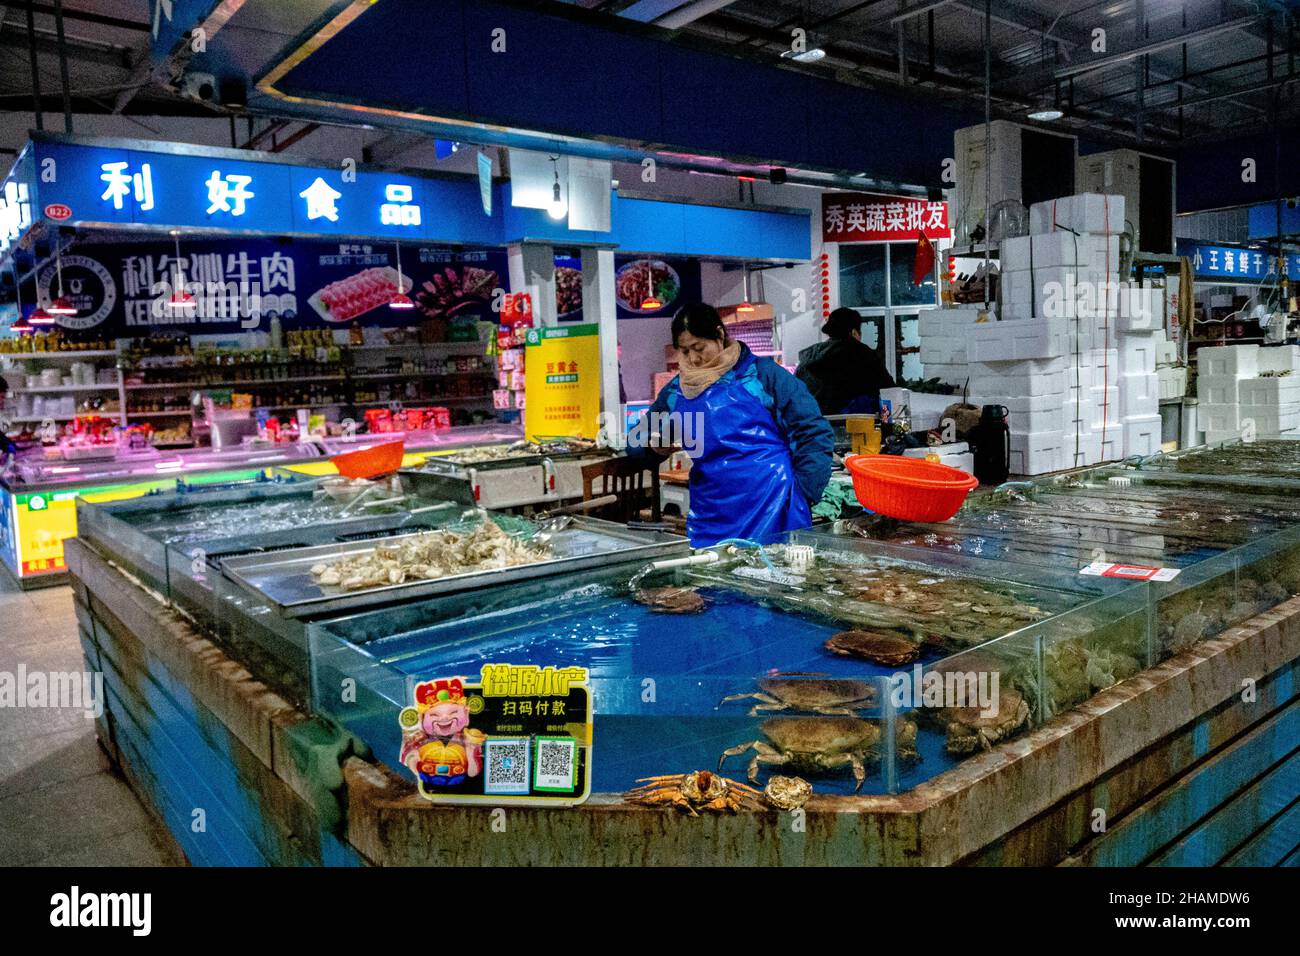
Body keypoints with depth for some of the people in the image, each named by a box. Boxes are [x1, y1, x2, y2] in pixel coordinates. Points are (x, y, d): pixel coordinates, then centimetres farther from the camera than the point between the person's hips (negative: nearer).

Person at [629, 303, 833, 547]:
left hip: (771, 508, -3)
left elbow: (815, 433, 0)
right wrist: (655, 444, -2)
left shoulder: (763, 374, 1)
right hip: (709, 516, 3)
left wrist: (802, 493, -7)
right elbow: (635, 442, 21)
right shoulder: (677, 389, 13)